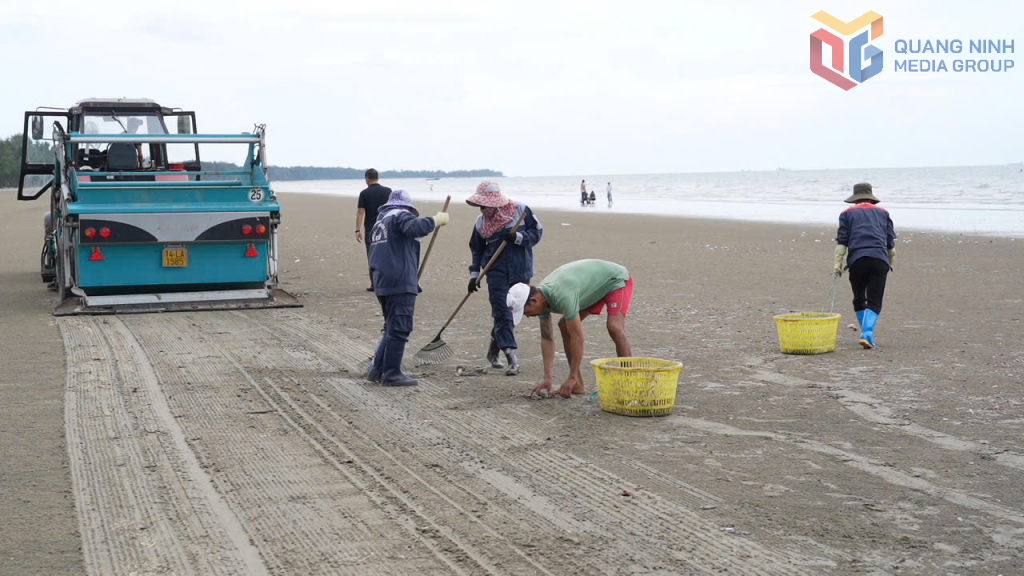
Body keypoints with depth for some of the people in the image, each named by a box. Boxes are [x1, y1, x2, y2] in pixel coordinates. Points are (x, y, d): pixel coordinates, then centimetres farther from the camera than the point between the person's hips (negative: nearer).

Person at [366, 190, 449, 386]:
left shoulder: (379, 221, 25)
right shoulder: (401, 216, -3)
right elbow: (415, 227, -27)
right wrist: (437, 220, -17)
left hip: (381, 282, 9)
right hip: (400, 283, -9)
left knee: (391, 327, 18)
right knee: (399, 329, -6)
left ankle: (377, 370, 17)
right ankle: (392, 374, -5)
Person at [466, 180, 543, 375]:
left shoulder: (521, 211, -5)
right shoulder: (481, 221, 2)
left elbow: (537, 232, -1)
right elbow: (477, 249, 12)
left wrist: (518, 237, -18)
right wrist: (474, 274, 7)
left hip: (520, 271, 0)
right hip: (496, 273, 0)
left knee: (512, 313, 8)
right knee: (502, 314, -9)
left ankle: (493, 350, 28)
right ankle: (512, 358, -12)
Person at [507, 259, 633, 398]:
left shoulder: (562, 296, -39)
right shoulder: (541, 296, -12)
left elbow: (577, 338, -34)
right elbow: (546, 338, -6)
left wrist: (572, 377, -27)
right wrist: (547, 378, -11)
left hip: (615, 279, -9)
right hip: (596, 286, 9)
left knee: (614, 328, -28)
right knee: (564, 325, 1)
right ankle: (578, 385, 3)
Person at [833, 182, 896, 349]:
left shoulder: (848, 213, 17)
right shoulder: (883, 212, 22)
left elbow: (842, 240, 6)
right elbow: (891, 241, 21)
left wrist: (837, 262, 3)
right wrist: (890, 263, 31)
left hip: (857, 259, 0)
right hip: (880, 259, 0)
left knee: (859, 300, 16)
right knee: (874, 302, -1)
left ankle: (866, 334, 18)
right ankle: (867, 333, -20)